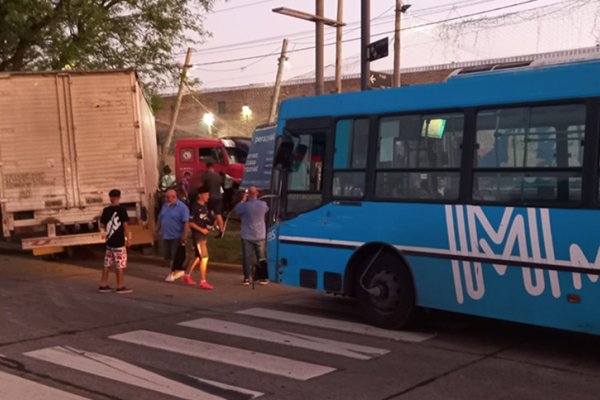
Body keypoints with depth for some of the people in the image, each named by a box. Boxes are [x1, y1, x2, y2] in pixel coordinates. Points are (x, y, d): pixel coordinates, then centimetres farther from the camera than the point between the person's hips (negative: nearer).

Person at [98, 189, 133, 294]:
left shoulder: (106, 210, 3)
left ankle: (103, 285, 16)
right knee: (119, 264, 1)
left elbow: (102, 225, 9)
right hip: (119, 241, -6)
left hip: (109, 240, 6)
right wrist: (128, 237, -4)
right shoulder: (122, 209, -12)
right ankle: (120, 287, 5)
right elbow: (125, 224, -13)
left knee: (107, 264, 12)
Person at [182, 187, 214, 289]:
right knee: (204, 258, -9)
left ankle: (187, 276, 31)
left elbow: (209, 219, 20)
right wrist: (201, 229, -18)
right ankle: (203, 282, -4)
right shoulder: (195, 207, -13)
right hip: (197, 236, -9)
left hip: (204, 236, 9)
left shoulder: (205, 206, 11)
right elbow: (190, 223, -14)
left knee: (198, 257, 17)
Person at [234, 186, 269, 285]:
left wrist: (243, 200, 15)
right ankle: (263, 278, 13)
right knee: (261, 258, 11)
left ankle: (246, 278, 6)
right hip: (260, 236, 2)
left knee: (247, 257, 6)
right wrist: (256, 199, 17)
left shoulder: (245, 205, -15)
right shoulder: (263, 204, -7)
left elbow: (237, 209, 5)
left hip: (247, 236, -2)